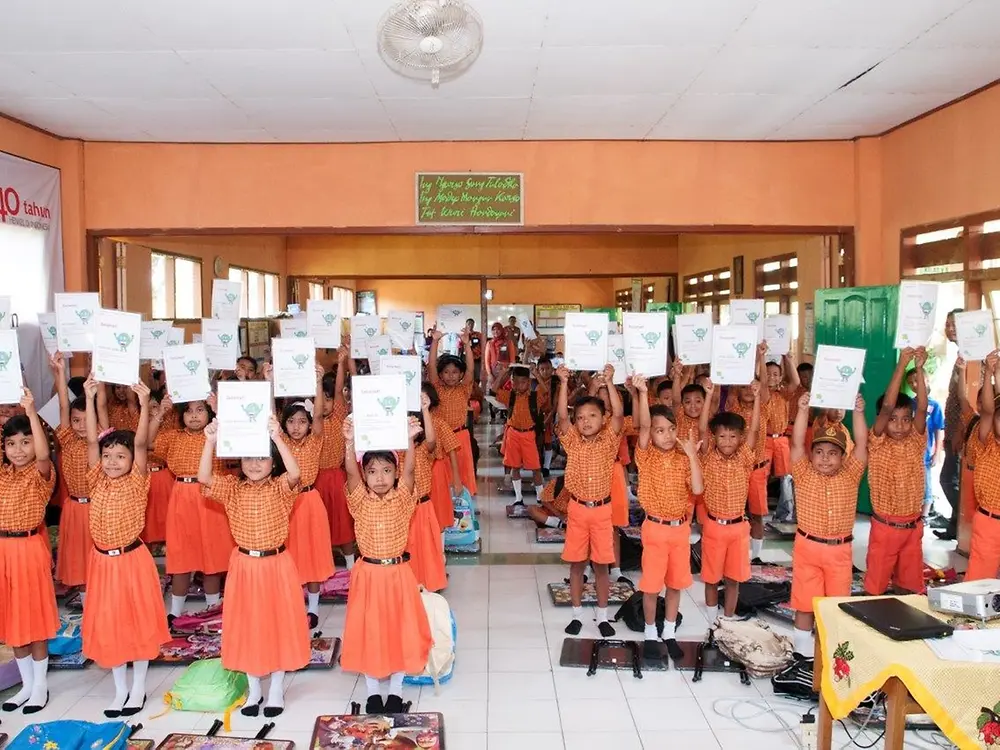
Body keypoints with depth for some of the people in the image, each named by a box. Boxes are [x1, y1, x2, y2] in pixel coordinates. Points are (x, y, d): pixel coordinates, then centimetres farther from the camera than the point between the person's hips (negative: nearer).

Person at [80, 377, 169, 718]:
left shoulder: (137, 483, -9)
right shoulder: (98, 483, 0)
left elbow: (141, 444, -21)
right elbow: (92, 440, -6)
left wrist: (144, 405, -30)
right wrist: (90, 399, -12)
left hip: (132, 560, -4)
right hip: (102, 561, 4)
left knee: (138, 622, 7)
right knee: (106, 625, 11)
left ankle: (138, 687, 21)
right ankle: (120, 689, 26)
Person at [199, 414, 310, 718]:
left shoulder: (280, 488, -8)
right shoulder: (232, 488, -1)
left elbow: (294, 473, -29)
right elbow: (204, 478, -16)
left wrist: (277, 438, -37)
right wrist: (210, 442, -26)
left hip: (276, 565, -2)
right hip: (244, 566, 2)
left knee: (278, 624, 7)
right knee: (247, 627, 11)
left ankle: (276, 689, 23)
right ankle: (254, 689, 27)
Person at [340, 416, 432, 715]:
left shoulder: (401, 500, -4)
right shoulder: (360, 501, -4)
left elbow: (409, 470, -20)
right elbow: (351, 472, -21)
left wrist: (409, 440, -37)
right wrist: (350, 443, -38)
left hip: (398, 574, 0)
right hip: (368, 574, 0)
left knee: (399, 629, 7)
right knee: (368, 631, 7)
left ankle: (395, 690, 23)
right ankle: (373, 690, 24)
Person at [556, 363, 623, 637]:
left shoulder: (609, 441, -2)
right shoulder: (572, 441, -1)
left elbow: (618, 414, -16)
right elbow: (562, 416, -15)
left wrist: (609, 383, -24)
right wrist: (564, 383, -24)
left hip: (602, 509, -1)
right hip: (577, 509, 1)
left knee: (601, 564, 8)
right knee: (576, 563, 9)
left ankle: (602, 615, 22)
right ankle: (577, 614, 22)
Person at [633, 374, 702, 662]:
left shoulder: (683, 459, -1)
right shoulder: (646, 456, -9)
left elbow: (697, 489, -13)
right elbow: (643, 426, -25)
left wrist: (692, 454, -16)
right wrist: (643, 393, -36)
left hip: (681, 527, 3)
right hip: (655, 528, -3)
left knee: (675, 583, 13)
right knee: (651, 584, 5)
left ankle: (669, 633, 28)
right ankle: (650, 633, 22)